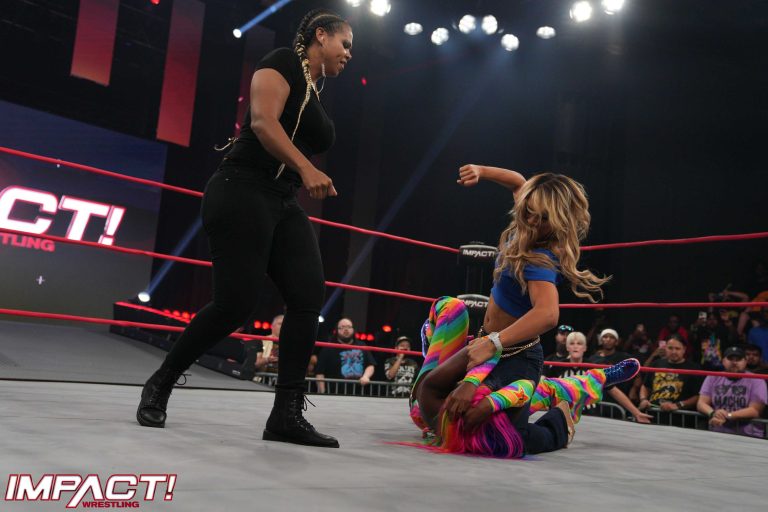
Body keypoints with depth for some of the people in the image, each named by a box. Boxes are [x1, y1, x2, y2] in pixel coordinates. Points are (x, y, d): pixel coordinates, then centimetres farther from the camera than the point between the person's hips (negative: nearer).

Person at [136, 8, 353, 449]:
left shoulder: (316, 95, 23)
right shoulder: (284, 62, -1)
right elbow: (263, 121, -17)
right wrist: (307, 169, -28)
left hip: (283, 203, 9)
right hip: (243, 193, -9)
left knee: (310, 296, -9)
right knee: (235, 303, -13)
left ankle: (287, 414, -8)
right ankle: (160, 384, 10)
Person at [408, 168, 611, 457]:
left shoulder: (540, 261, -27)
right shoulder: (524, 233, -3)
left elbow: (548, 314, -47)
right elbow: (520, 183, 17)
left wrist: (493, 343, -54)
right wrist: (482, 172, 2)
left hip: (516, 358, -8)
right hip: (493, 344, 9)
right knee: (427, 389, 14)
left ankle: (559, 421, 14)